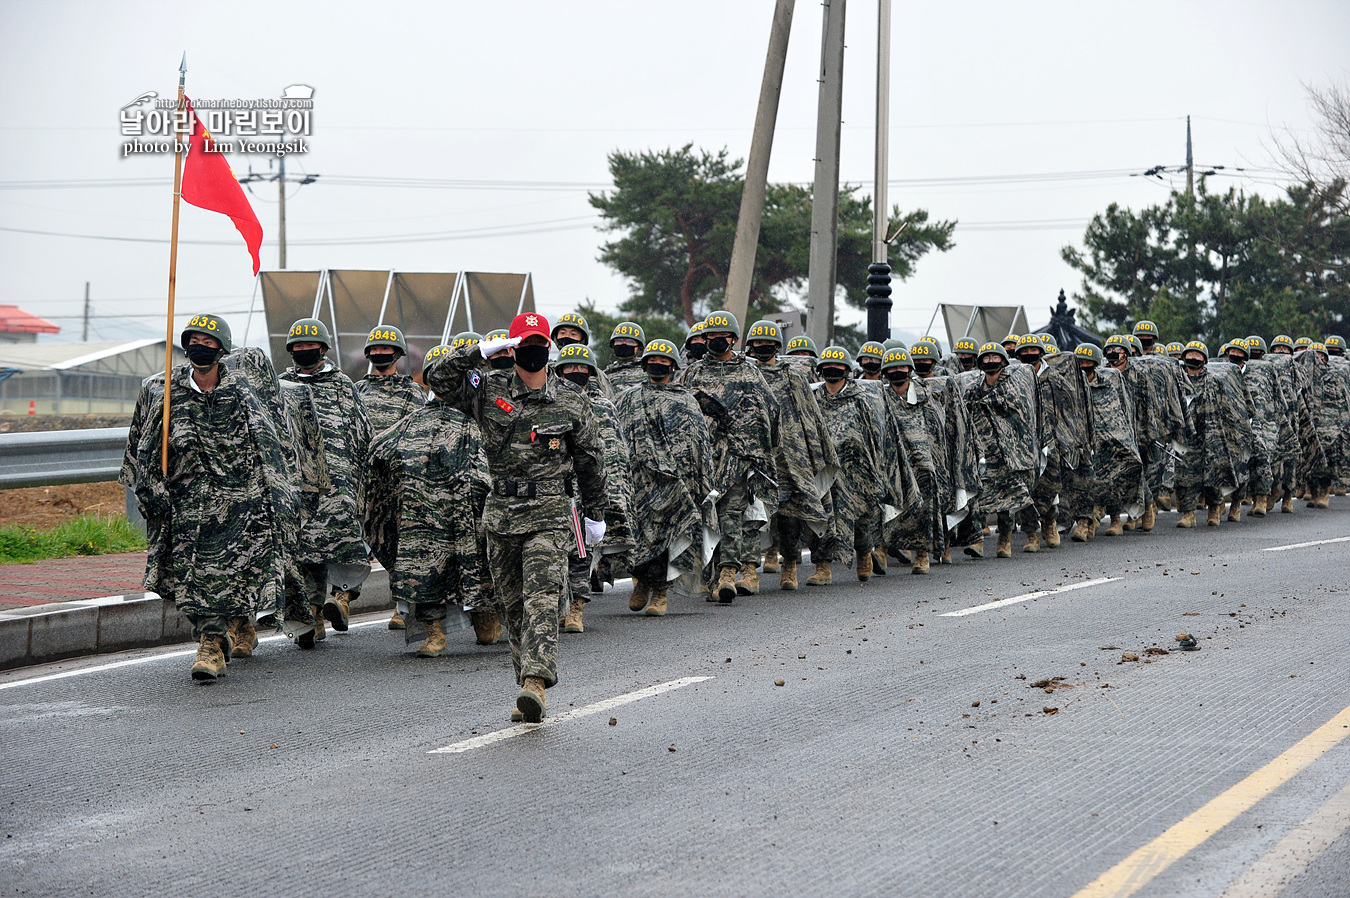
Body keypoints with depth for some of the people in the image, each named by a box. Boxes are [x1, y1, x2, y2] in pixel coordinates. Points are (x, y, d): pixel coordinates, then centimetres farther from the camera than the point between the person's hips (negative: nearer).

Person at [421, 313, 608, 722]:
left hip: (550, 513, -3)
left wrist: (595, 514, 14)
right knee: (512, 605, 7)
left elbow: (590, 458, 12)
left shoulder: (571, 400, 4)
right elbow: (439, 379, -6)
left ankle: (535, 682, -27)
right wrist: (481, 350, -14)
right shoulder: (489, 390, 5)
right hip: (501, 513, 3)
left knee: (541, 599, -16)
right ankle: (527, 682, 16)